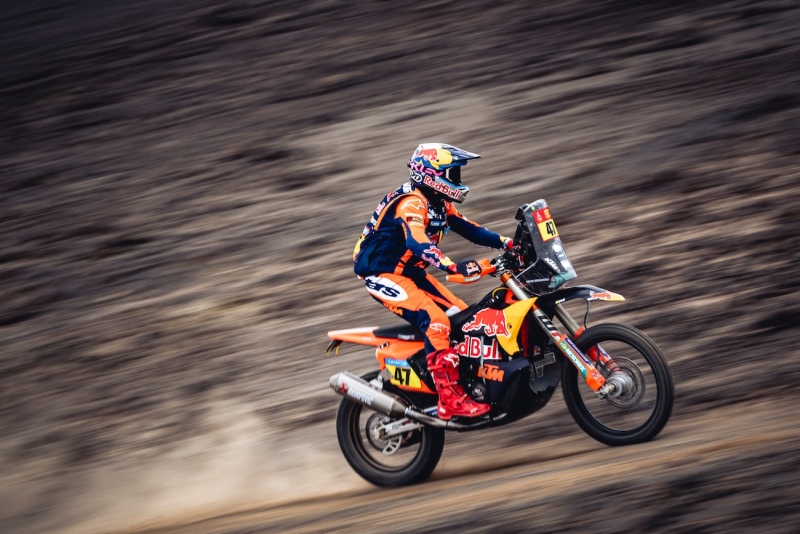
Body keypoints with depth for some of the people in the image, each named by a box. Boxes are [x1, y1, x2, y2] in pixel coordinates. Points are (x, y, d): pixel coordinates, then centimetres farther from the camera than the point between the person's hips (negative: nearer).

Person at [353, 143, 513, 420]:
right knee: (435, 321, -28)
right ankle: (450, 399, -31)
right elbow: (417, 242, -39)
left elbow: (468, 229, 10)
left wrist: (507, 243, -3)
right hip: (383, 275, -10)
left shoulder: (440, 203, 9)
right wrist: (454, 266, -52)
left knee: (465, 316, 2)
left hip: (411, 272, 10)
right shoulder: (412, 202, -22)